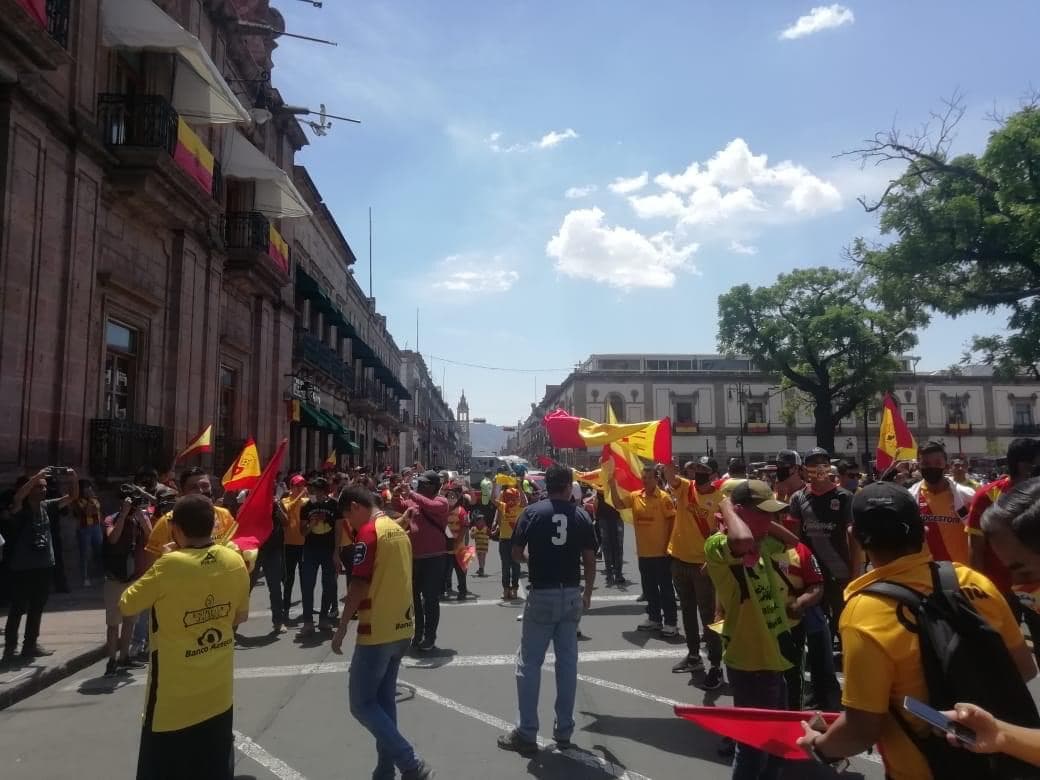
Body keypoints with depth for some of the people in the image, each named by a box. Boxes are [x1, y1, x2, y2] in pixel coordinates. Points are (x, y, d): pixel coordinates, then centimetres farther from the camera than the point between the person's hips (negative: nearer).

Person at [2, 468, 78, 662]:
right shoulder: (21, 508, -10)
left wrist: (74, 478, -11)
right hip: (22, 568, -5)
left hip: (44, 566, 6)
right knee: (18, 609, 3)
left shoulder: (48, 507, 4)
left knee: (37, 608, 15)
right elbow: (18, 497, -32)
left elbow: (72, 497, 6)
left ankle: (30, 644, 26)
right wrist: (37, 476, -38)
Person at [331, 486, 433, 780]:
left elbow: (359, 586, -18)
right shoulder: (398, 530, 10)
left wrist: (341, 629, -10)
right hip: (402, 628, 9)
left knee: (361, 704, 1)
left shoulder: (367, 533, -16)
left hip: (377, 631, -9)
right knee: (384, 700, 16)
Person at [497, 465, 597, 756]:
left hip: (541, 595, -3)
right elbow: (590, 559, 2)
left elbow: (515, 553, -2)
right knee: (567, 662, 11)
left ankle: (527, 734, 9)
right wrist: (588, 592, 14)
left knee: (529, 663, 5)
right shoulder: (581, 515, 0)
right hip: (571, 595, 3)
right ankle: (564, 730, 20)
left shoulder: (533, 512, -6)